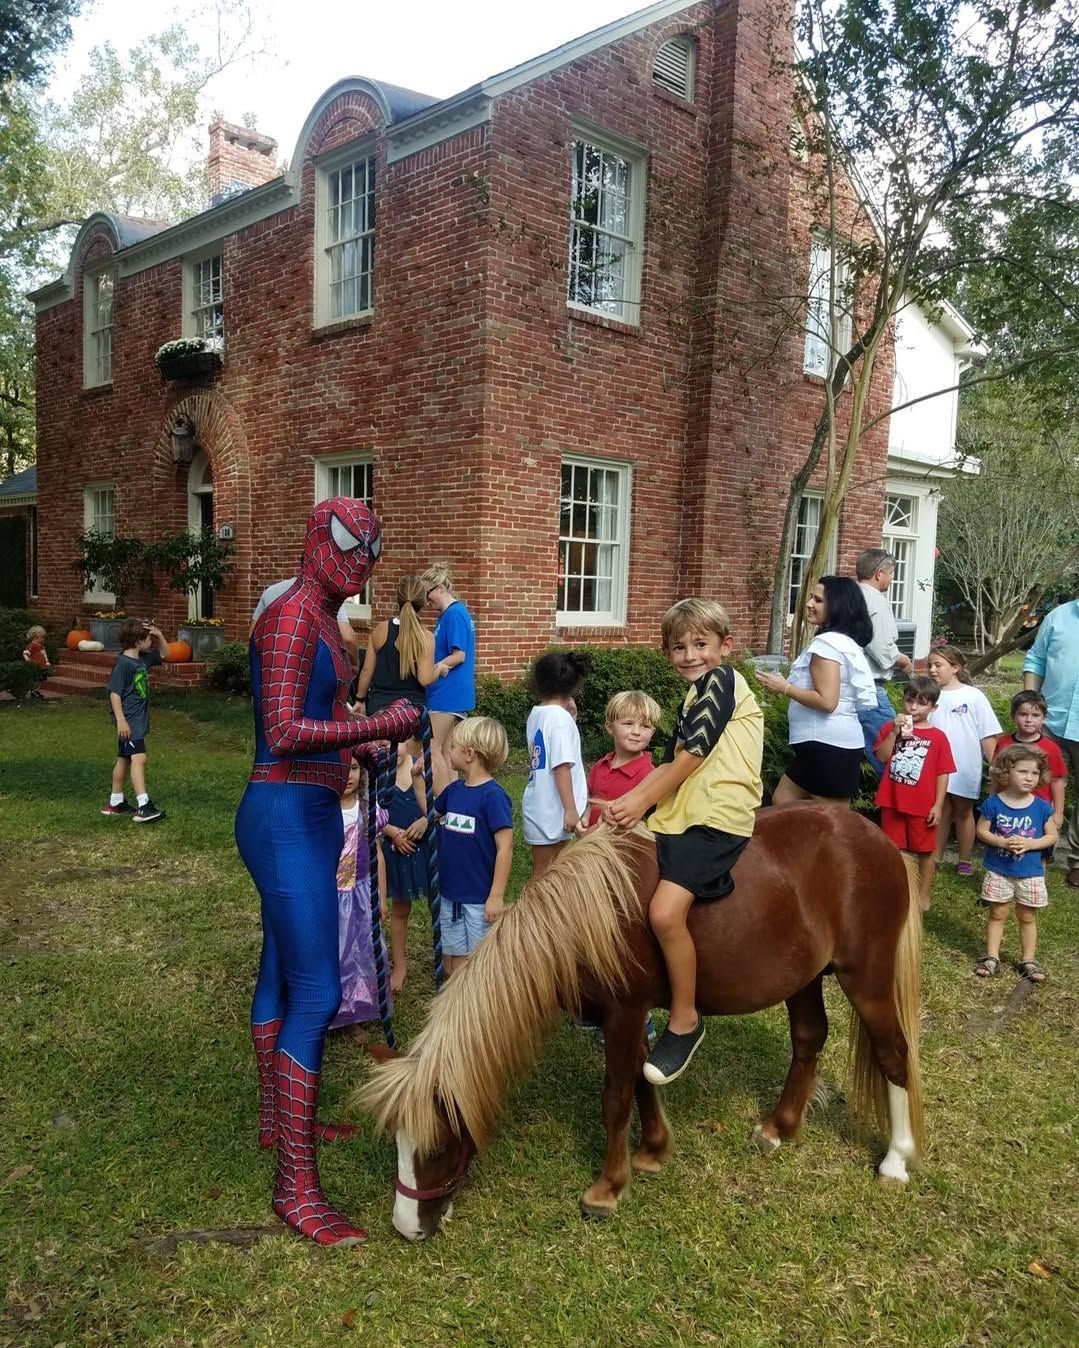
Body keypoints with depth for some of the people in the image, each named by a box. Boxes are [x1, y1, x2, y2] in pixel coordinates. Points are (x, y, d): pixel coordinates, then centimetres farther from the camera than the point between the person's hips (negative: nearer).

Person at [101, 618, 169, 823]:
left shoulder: (143, 659, 8)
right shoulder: (123, 663, -17)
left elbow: (164, 654, 25)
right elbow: (114, 693, -17)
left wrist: (160, 636, 5)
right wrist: (121, 721, -22)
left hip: (139, 719, 10)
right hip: (129, 721, -10)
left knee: (124, 758, 17)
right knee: (139, 759, -17)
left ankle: (115, 802, 28)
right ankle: (143, 807, -22)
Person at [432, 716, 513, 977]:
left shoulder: (493, 795, -18)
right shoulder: (454, 789, 3)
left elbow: (505, 848, -18)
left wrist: (497, 896, -18)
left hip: (479, 899, -7)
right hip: (450, 894, 7)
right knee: (452, 962, 16)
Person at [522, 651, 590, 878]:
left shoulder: (536, 713, 7)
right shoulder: (560, 717, -17)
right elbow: (561, 766, -22)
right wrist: (571, 809, -20)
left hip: (537, 806, 8)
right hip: (551, 810, -8)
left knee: (543, 872, 18)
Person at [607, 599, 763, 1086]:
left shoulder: (721, 679, -6)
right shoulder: (696, 696, 22)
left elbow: (692, 756, -12)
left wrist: (640, 801, -9)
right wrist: (631, 800, 5)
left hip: (718, 819, -10)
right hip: (677, 817, 10)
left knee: (664, 910, -26)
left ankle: (685, 1021, -6)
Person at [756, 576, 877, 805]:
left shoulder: (826, 643, -16)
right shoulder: (847, 641, 15)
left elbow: (827, 701, -23)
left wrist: (784, 687, -13)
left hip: (827, 745, -11)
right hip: (838, 741, 11)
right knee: (782, 802, 17)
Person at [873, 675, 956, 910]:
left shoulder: (937, 737, -3)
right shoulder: (891, 728, 3)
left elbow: (942, 773, -3)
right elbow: (881, 757, -8)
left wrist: (938, 805, -8)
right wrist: (894, 732, -16)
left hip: (923, 805, -1)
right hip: (893, 802, 1)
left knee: (925, 850, 11)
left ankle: (924, 894, 25)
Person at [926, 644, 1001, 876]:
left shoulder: (973, 696, -5)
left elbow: (988, 735, -4)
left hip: (965, 768, -2)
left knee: (963, 812, 12)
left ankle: (965, 861, 23)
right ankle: (936, 858, 23)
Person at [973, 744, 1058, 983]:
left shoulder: (1041, 807, -7)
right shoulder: (994, 804, -11)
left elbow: (1052, 836, -1)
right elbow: (981, 831, -5)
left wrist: (1029, 843, -17)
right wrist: (1003, 842, -21)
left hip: (1030, 873, 1)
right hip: (998, 871, -1)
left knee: (1027, 917, 13)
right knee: (997, 914, 10)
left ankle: (1028, 960, 24)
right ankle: (992, 957, 19)